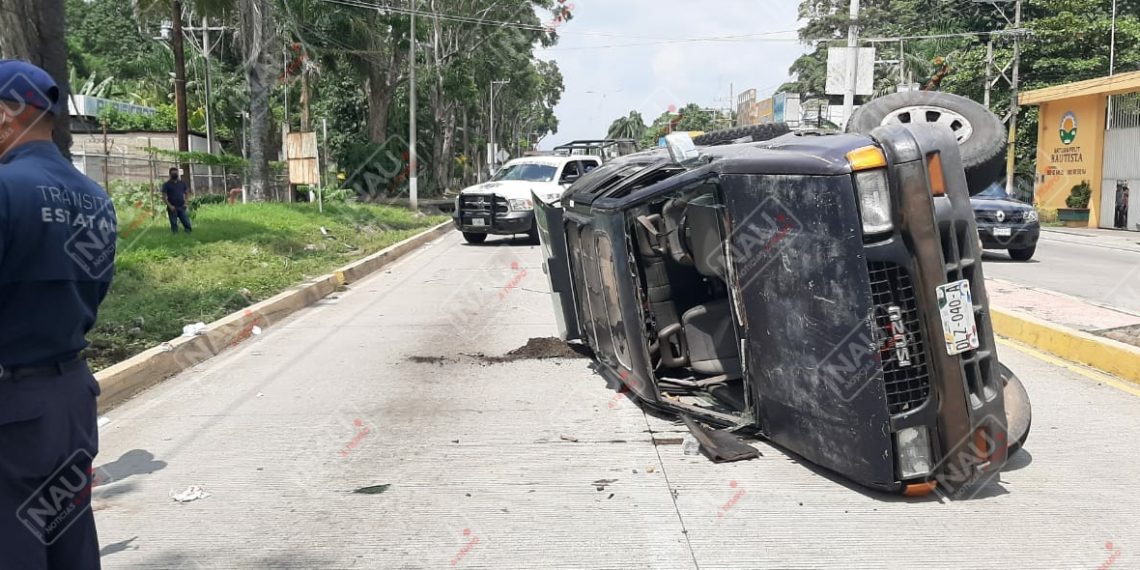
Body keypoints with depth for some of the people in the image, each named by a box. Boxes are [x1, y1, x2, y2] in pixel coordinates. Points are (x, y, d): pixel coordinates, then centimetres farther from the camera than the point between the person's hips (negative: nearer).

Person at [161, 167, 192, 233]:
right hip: (172, 208, -3)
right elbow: (164, 197, -5)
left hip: (182, 207, 3)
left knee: (187, 223, -2)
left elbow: (187, 193, 18)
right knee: (174, 225, 0)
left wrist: (185, 203, 4)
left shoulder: (182, 183, 11)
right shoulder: (167, 185, -1)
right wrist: (170, 206, -15)